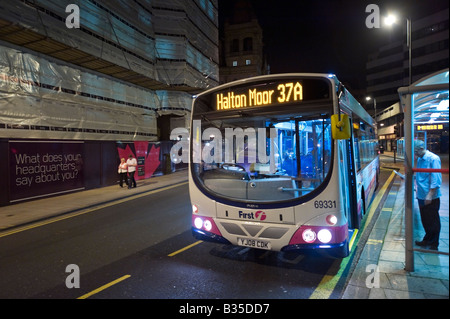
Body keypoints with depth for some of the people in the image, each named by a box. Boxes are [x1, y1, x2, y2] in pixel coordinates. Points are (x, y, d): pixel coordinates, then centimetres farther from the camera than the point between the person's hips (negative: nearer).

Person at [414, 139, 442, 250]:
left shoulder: (433, 159, -16)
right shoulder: (419, 159, 9)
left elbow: (436, 179, -20)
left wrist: (430, 194, -23)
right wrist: (417, 187, 14)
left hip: (431, 198, -8)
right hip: (421, 196, 8)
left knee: (433, 222, 5)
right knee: (425, 220, 18)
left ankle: (433, 245, 17)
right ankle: (427, 240, 32)